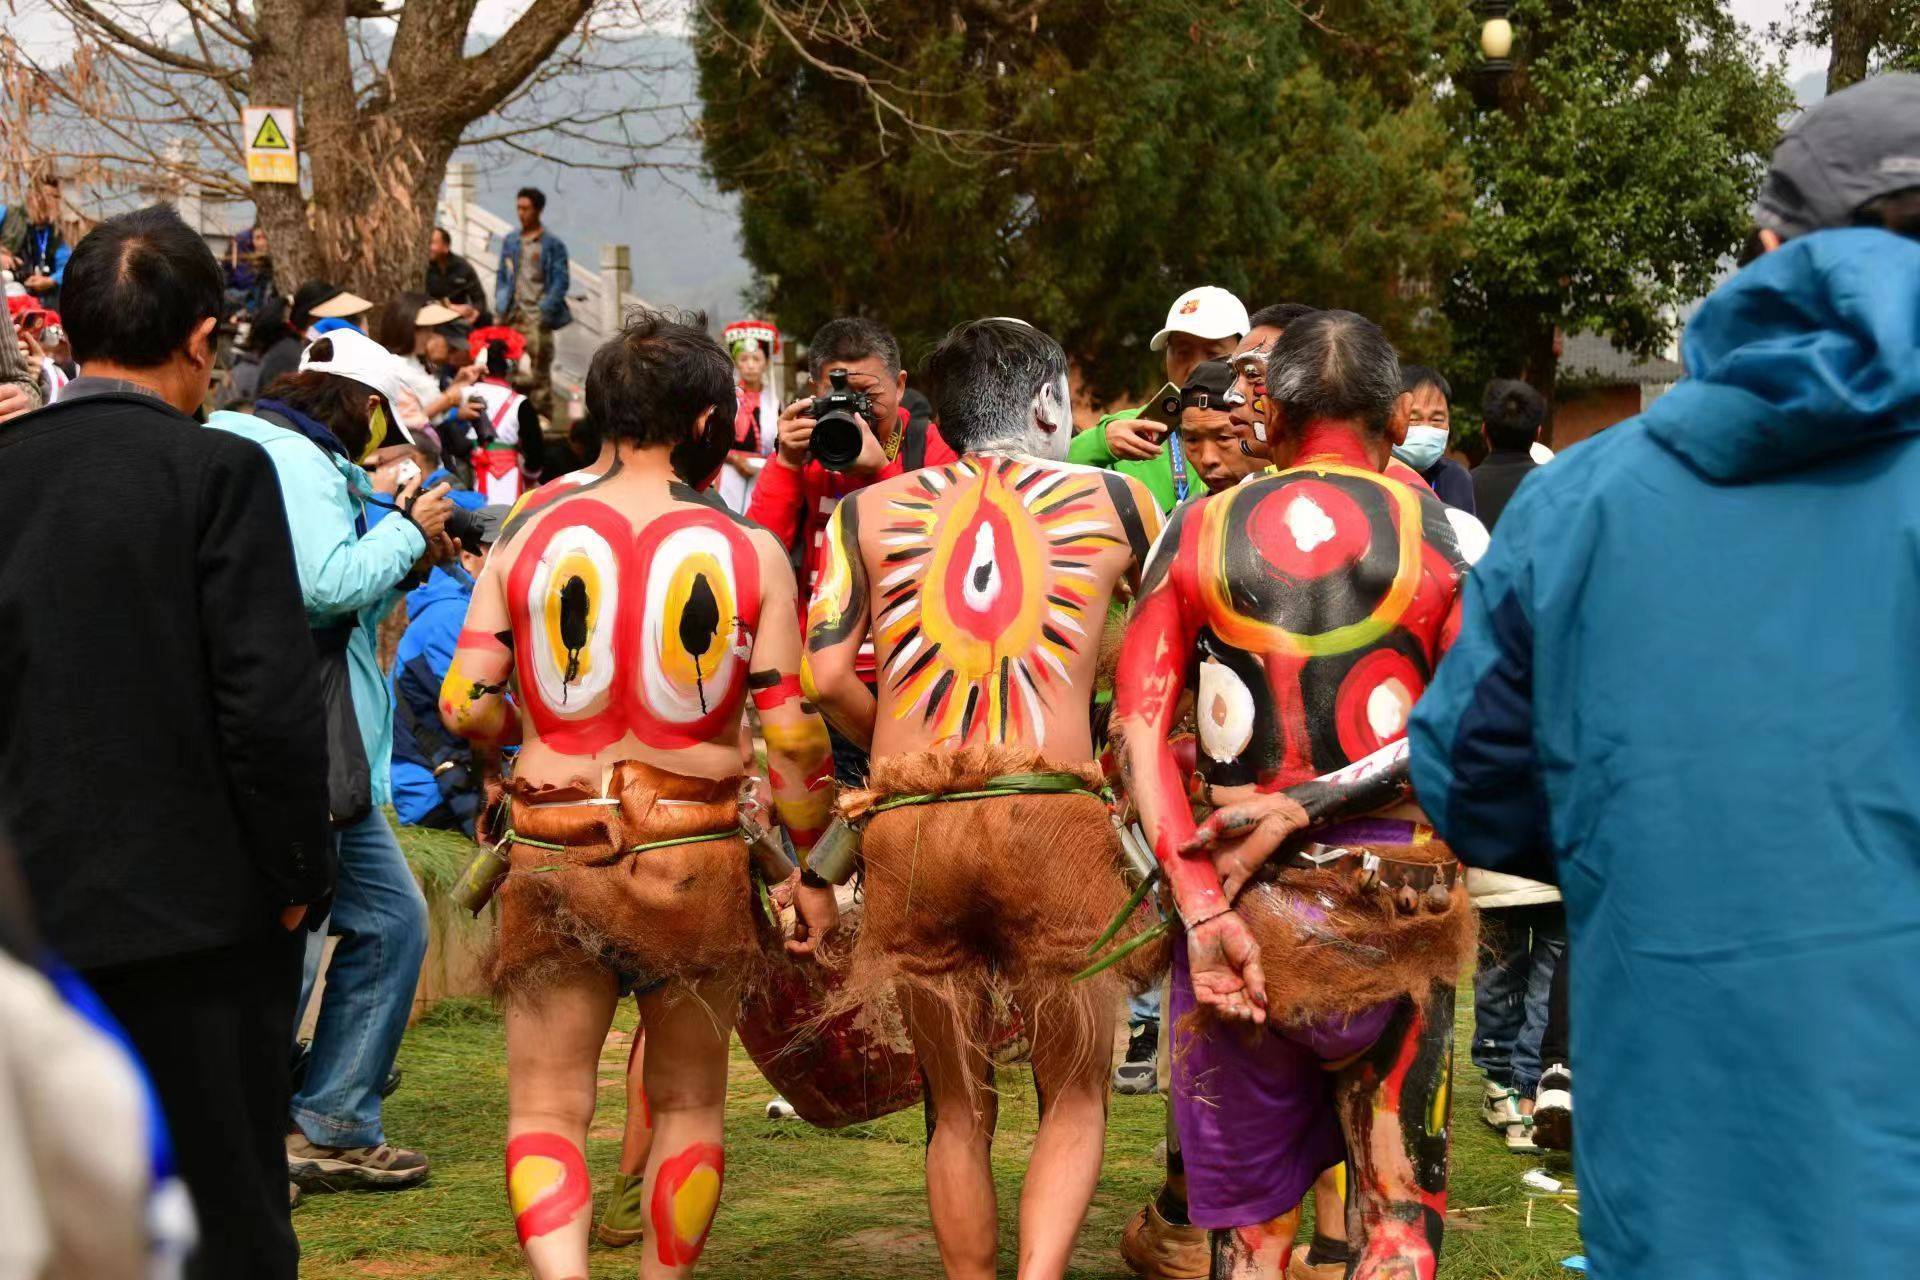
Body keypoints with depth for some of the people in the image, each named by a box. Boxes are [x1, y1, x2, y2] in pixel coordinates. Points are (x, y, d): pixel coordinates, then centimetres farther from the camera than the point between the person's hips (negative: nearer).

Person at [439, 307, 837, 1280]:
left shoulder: (529, 534, -1)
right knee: (688, 1104, 18)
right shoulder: (750, 553, -4)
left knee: (547, 1104, 7)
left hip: (552, 848, 0)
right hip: (695, 853, 0)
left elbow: (464, 706, -2)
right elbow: (792, 733, -4)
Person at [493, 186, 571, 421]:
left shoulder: (553, 244, -1)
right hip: (513, 314, 5)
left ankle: (543, 417, -3)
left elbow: (561, 281, -5)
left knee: (540, 371, -6)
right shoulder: (510, 241, 15)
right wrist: (500, 305, 8)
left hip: (537, 316, -5)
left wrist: (545, 310, -14)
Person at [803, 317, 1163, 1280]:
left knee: (957, 1109, 17)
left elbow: (825, 673, 3)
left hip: (905, 827, 2)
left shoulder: (868, 510, 14)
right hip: (1052, 814, -2)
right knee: (1075, 1098, 10)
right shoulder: (1115, 500, 12)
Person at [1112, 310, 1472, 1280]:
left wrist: (1203, 907, -10)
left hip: (1245, 896, 1)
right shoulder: (1436, 530, 3)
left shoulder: (1199, 531, 7)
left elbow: (1137, 727, -4)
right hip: (1393, 889, -1)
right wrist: (1314, 802, -8)